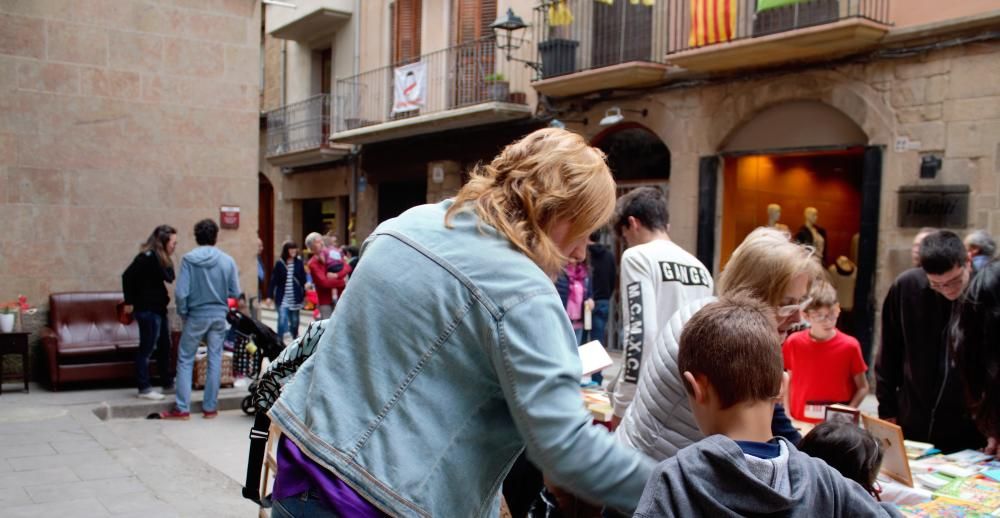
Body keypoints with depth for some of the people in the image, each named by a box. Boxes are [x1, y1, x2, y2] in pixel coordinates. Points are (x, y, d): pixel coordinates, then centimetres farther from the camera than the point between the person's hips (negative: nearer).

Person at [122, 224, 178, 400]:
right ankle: (144, 388, 6)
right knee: (147, 348, -2)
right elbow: (128, 276, -18)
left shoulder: (163, 259, 11)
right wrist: (129, 302, -15)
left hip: (159, 309, 9)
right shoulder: (148, 257, -16)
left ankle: (168, 383, 27)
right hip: (147, 309, -9)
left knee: (164, 347, 16)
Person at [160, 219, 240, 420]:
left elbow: (181, 292, -13)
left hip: (196, 316, -2)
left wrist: (183, 313, 4)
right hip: (219, 316, 2)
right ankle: (210, 407, 15)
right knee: (215, 361, 9)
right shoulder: (227, 260, -5)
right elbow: (235, 293, -3)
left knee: (185, 360, 10)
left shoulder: (189, 259, -10)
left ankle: (182, 408, 10)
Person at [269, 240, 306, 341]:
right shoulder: (279, 263, -2)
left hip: (295, 298, 2)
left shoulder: (299, 263, 1)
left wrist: (304, 294, 2)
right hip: (282, 298, -2)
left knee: (294, 321, 10)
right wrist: (270, 296, -3)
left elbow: (303, 279, 4)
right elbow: (274, 280, -1)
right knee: (282, 320, -11)